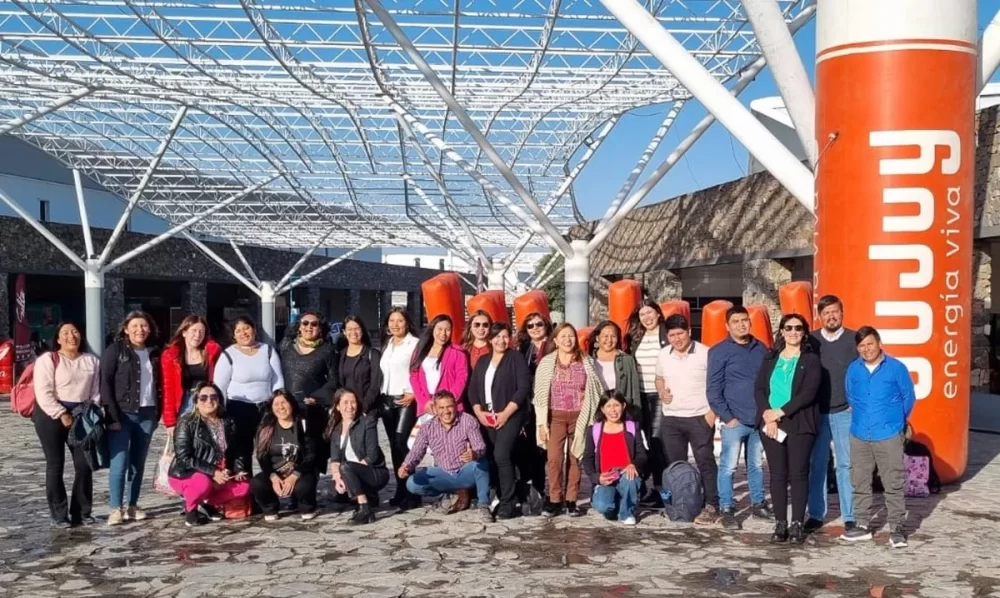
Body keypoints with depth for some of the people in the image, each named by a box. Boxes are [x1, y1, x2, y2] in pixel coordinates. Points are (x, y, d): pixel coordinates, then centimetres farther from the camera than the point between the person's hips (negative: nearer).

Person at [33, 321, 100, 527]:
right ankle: (59, 515, 10)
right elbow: (43, 393, -13)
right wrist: (62, 414, -16)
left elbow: (96, 390, 10)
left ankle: (82, 512, 13)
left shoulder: (91, 360, 11)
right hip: (51, 416, -4)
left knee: (84, 464, 1)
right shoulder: (47, 360, -5)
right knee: (55, 466, 2)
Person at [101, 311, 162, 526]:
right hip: (122, 414, -5)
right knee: (119, 463, -8)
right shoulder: (115, 350, -3)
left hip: (146, 414, 5)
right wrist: (112, 416, -15)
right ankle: (116, 508, -2)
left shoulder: (153, 354, 12)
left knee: (138, 463, 9)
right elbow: (105, 384, -9)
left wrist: (157, 414, 5)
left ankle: (132, 506, 16)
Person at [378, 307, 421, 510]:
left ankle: (411, 492, -10)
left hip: (406, 400, -7)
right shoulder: (385, 345, 18)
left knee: (401, 443, -15)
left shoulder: (415, 344, -6)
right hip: (386, 400, 7)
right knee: (394, 446, 8)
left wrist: (413, 394, -17)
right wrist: (378, 395, 12)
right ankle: (401, 490, 15)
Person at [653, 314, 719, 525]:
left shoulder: (705, 353, -9)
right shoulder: (663, 354, 7)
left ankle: (711, 506, 5)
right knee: (674, 464, 11)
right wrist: (662, 392, 0)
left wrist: (713, 411, -14)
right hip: (670, 418, 5)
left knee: (705, 462, -1)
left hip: (700, 417, -5)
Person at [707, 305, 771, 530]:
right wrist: (727, 417, -10)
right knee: (728, 466, -1)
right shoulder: (719, 351, -5)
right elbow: (713, 389, -7)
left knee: (757, 464, 15)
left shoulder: (761, 349, 9)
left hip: (760, 419, 4)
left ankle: (758, 504, 27)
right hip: (735, 420, -4)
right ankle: (726, 510, 8)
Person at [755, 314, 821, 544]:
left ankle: (797, 524, 8)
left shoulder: (811, 360, 1)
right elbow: (759, 389, 6)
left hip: (799, 425, -3)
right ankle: (780, 523, 12)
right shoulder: (770, 358, 13)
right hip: (770, 424, 3)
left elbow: (808, 393, -10)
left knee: (798, 474, 0)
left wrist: (781, 412, -14)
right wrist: (767, 415, -9)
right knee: (777, 474, 5)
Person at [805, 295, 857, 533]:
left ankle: (850, 516, 9)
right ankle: (815, 515, 12)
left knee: (846, 465, 2)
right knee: (816, 465, 5)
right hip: (816, 412, 1)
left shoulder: (854, 339, 1)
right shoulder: (811, 341, 5)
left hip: (846, 412, -1)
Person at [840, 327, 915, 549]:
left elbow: (909, 397, 5)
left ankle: (897, 528, 9)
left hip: (888, 436, -4)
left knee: (893, 484, 0)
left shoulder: (896, 368, -6)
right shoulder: (853, 369, 3)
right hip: (859, 436, 4)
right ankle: (862, 525, 21)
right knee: (860, 483, 10)